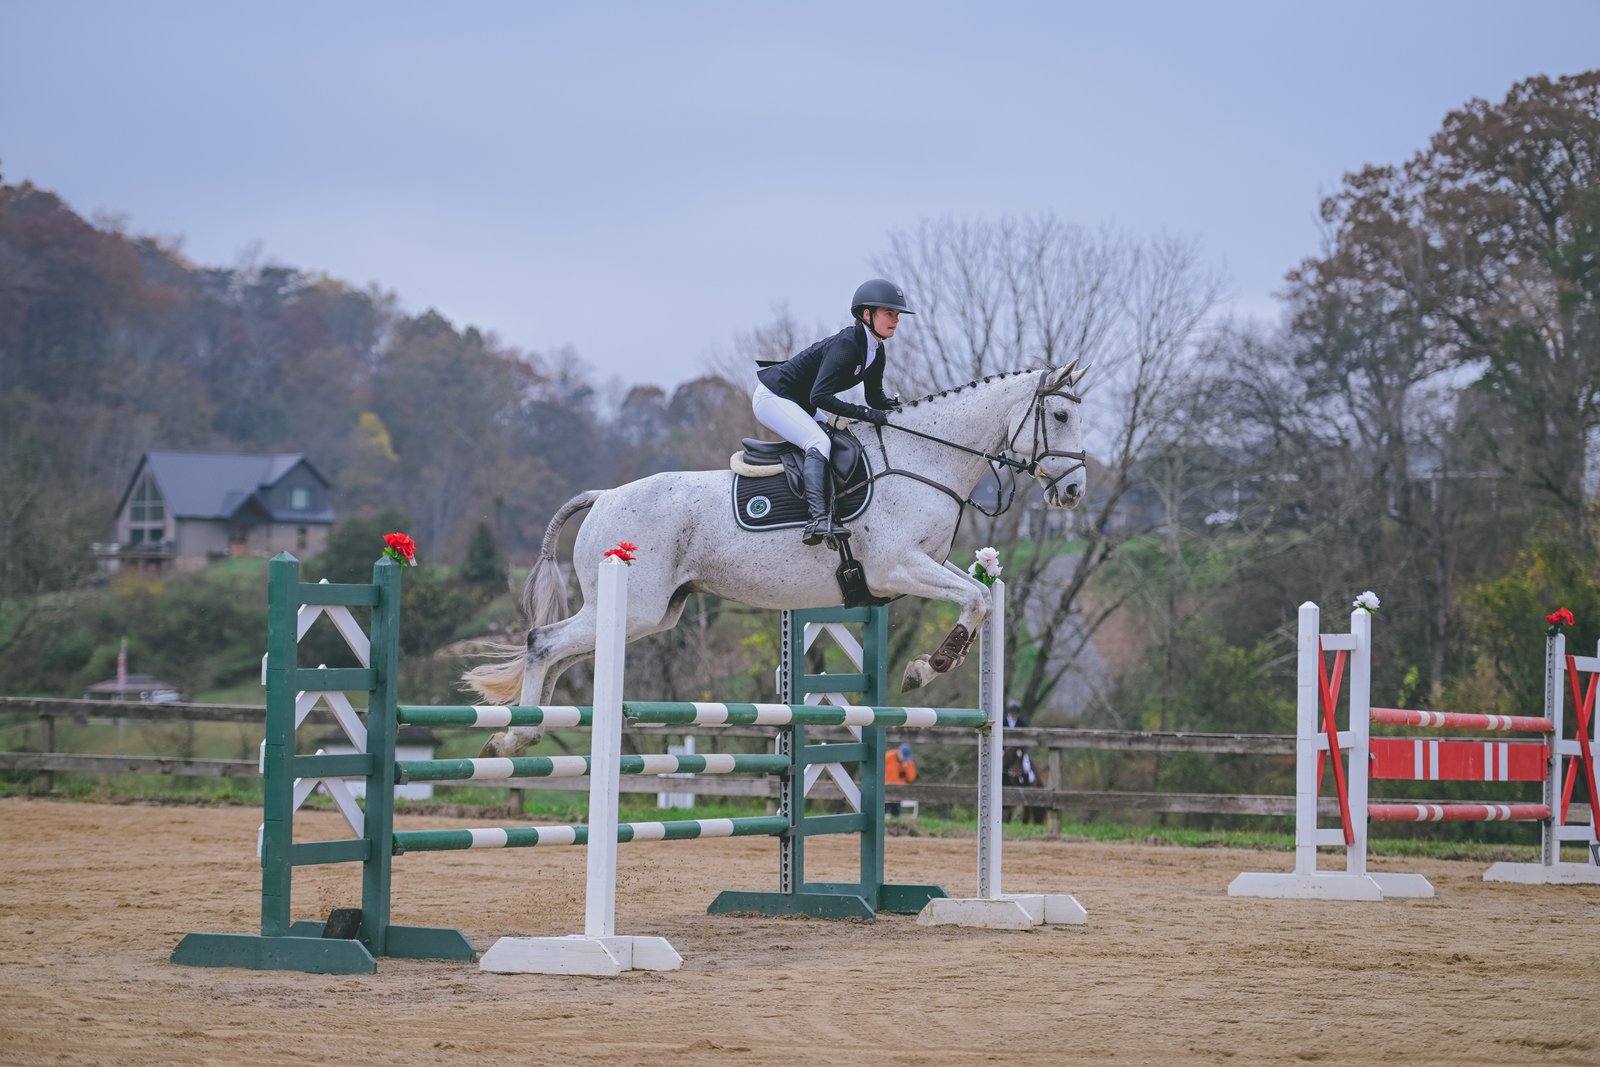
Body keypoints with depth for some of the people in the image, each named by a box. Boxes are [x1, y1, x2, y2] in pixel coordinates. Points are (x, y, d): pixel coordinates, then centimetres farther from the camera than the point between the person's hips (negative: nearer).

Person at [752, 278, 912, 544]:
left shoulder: (876, 352, 2)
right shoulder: (846, 345, -27)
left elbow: (875, 397, 9)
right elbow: (820, 397, -32)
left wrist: (898, 404, -13)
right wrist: (865, 414, -32)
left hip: (801, 404, 11)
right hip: (772, 397, -11)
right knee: (818, 443, -28)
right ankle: (818, 520, -41)